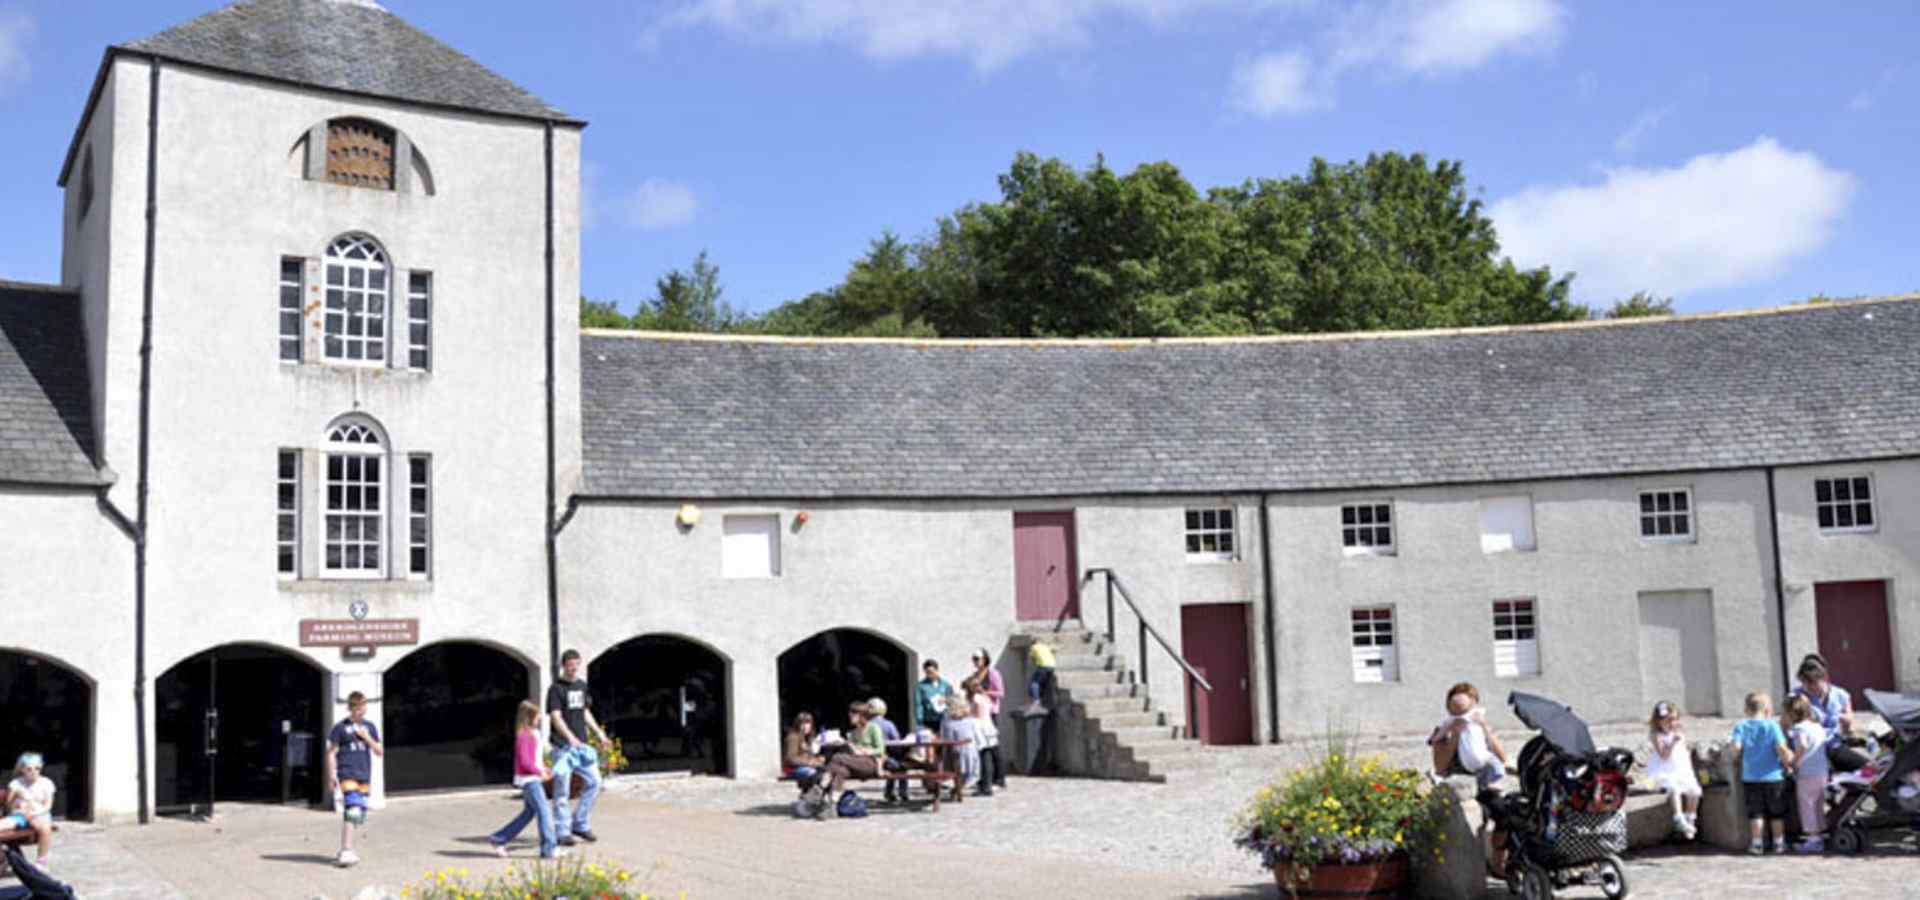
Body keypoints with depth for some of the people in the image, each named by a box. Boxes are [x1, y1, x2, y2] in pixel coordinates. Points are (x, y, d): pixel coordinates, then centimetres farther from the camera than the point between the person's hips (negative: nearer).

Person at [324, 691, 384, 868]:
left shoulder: (370, 727, 13)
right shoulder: (341, 727, 1)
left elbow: (380, 752, 11)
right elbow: (331, 753, 2)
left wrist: (367, 738, -5)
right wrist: (331, 777, -4)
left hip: (364, 775, 5)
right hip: (347, 774, -5)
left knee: (357, 814, 10)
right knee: (353, 811, -20)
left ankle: (345, 851, 23)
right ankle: (347, 851, -22)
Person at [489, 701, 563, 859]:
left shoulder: (533, 733, 13)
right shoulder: (523, 736, -17)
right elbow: (524, 761, -22)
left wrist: (544, 768, 10)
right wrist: (540, 772, -17)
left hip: (533, 778, 10)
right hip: (528, 779, -10)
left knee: (529, 812, 15)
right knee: (544, 811, -9)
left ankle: (499, 839, 22)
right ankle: (548, 849, -6)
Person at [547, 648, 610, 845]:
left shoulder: (582, 685, 13)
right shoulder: (556, 688, -8)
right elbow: (556, 717, -18)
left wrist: (598, 732, 16)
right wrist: (570, 737, -32)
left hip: (581, 744, 7)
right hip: (563, 745, -7)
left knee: (594, 781, 4)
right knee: (562, 789, -3)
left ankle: (580, 824, 16)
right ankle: (562, 832, 4)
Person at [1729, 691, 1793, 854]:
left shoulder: (1741, 726, -3)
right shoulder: (1772, 726, -9)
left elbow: (1736, 747, -13)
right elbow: (1781, 748, -16)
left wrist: (1730, 742, 8)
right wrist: (1789, 759, 1)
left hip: (1750, 778, 1)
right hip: (1773, 776, -1)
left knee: (1755, 812, 9)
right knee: (1777, 812, 13)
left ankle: (1757, 843, 8)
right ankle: (1779, 842, 20)